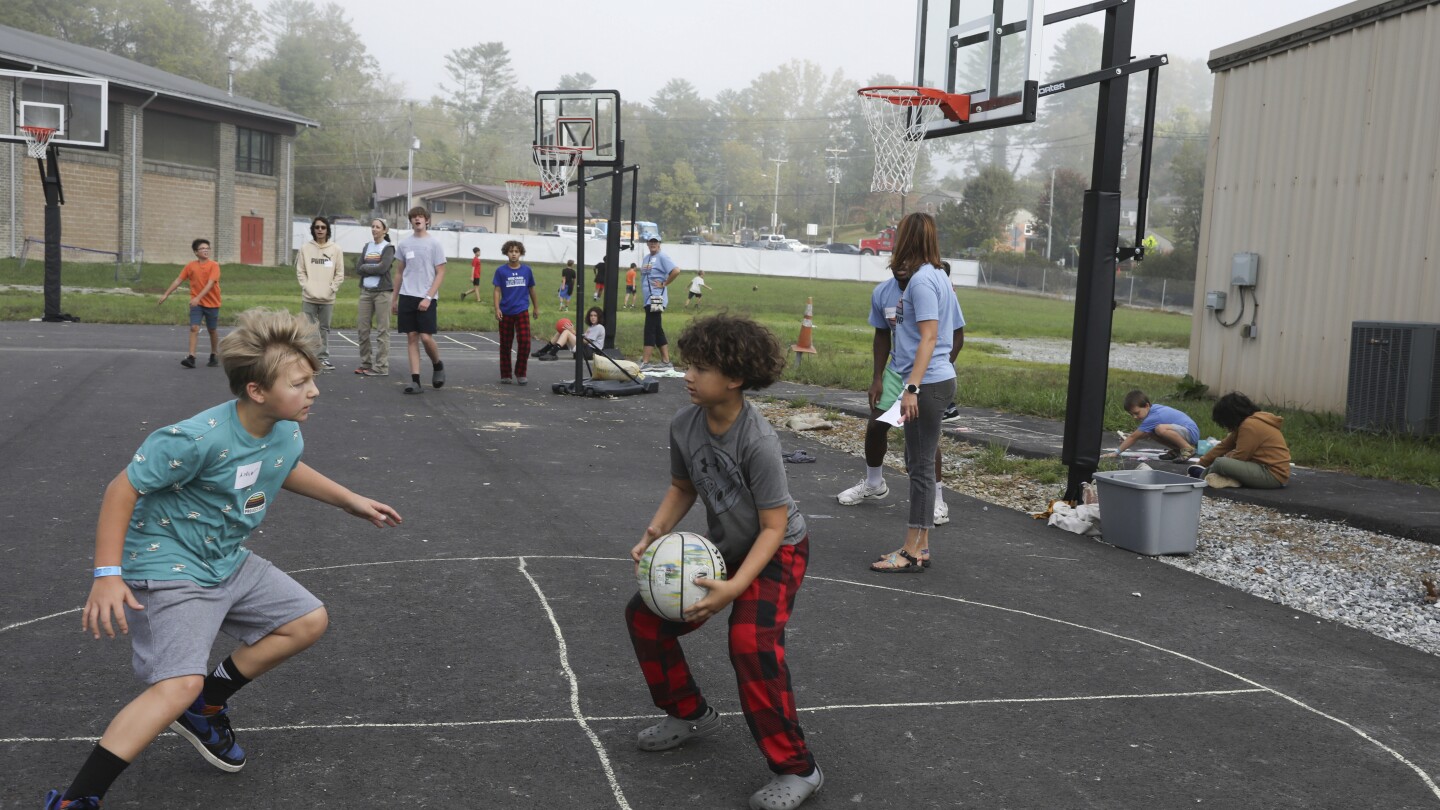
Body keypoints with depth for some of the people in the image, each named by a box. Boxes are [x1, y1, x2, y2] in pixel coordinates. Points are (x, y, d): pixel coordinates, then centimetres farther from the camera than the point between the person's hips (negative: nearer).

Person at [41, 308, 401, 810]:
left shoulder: (286, 431, -5)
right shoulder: (198, 439, -30)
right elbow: (124, 488, -22)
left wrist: (350, 500, 21)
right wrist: (107, 574, -27)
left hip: (228, 563, 9)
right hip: (167, 569, -9)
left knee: (309, 621, 10)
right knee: (181, 684, -25)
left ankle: (205, 709, 22)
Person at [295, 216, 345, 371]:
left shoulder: (336, 249, 2)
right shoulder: (305, 248, 2)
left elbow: (339, 274, 2)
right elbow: (300, 272, 3)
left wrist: (330, 290, -6)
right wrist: (307, 288, -7)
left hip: (327, 298, 0)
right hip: (308, 297, 0)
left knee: (325, 328, 7)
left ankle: (324, 358, 13)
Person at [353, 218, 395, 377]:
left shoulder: (388, 248, 0)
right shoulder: (366, 248, 16)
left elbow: (383, 268, -14)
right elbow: (358, 269, 7)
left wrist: (365, 267, -3)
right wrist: (373, 268, -7)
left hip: (382, 292, -6)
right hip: (366, 291, 6)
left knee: (382, 330, -6)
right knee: (362, 329, 4)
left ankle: (381, 367, -4)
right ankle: (366, 363, 13)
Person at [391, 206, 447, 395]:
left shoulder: (434, 244, -1)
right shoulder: (404, 244, 10)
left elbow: (440, 274, -3)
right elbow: (399, 272, 17)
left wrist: (428, 297, -13)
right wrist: (395, 299, 14)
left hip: (426, 299, -4)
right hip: (407, 297, 4)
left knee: (426, 337, -10)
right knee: (412, 337, 1)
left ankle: (437, 365, 19)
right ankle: (415, 380, 2)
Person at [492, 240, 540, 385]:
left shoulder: (527, 270, 3)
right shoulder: (501, 271, -2)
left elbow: (531, 290, 14)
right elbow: (497, 291, -3)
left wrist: (536, 308, 19)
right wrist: (497, 309, -14)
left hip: (522, 311, 0)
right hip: (506, 313, 0)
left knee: (524, 342, -11)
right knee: (505, 345, 8)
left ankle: (521, 373, 3)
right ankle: (505, 375, 19)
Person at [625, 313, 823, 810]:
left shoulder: (758, 442, -31)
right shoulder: (684, 424, -13)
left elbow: (773, 527, -25)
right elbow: (683, 487, 5)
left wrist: (734, 587, -34)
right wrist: (654, 534, -11)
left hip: (776, 551, -7)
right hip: (721, 547, 8)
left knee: (751, 644, -28)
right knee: (645, 615, 6)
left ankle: (796, 769, -12)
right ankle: (690, 715, 27)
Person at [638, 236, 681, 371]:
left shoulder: (662, 257, -8)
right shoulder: (647, 258, 18)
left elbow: (676, 271, -21)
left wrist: (664, 284, -14)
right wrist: (642, 298, 13)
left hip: (656, 299, -9)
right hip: (648, 299, 9)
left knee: (650, 329, -9)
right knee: (657, 330, 10)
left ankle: (645, 363, -9)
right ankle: (666, 362, 14)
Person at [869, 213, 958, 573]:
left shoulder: (921, 280, -15)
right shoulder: (938, 277, 14)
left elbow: (929, 337, -20)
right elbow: (954, 326, 19)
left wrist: (912, 387, -24)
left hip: (928, 383, -10)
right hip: (940, 379, 10)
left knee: (921, 466, -6)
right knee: (918, 463, 15)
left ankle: (912, 554, -1)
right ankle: (919, 545, 23)